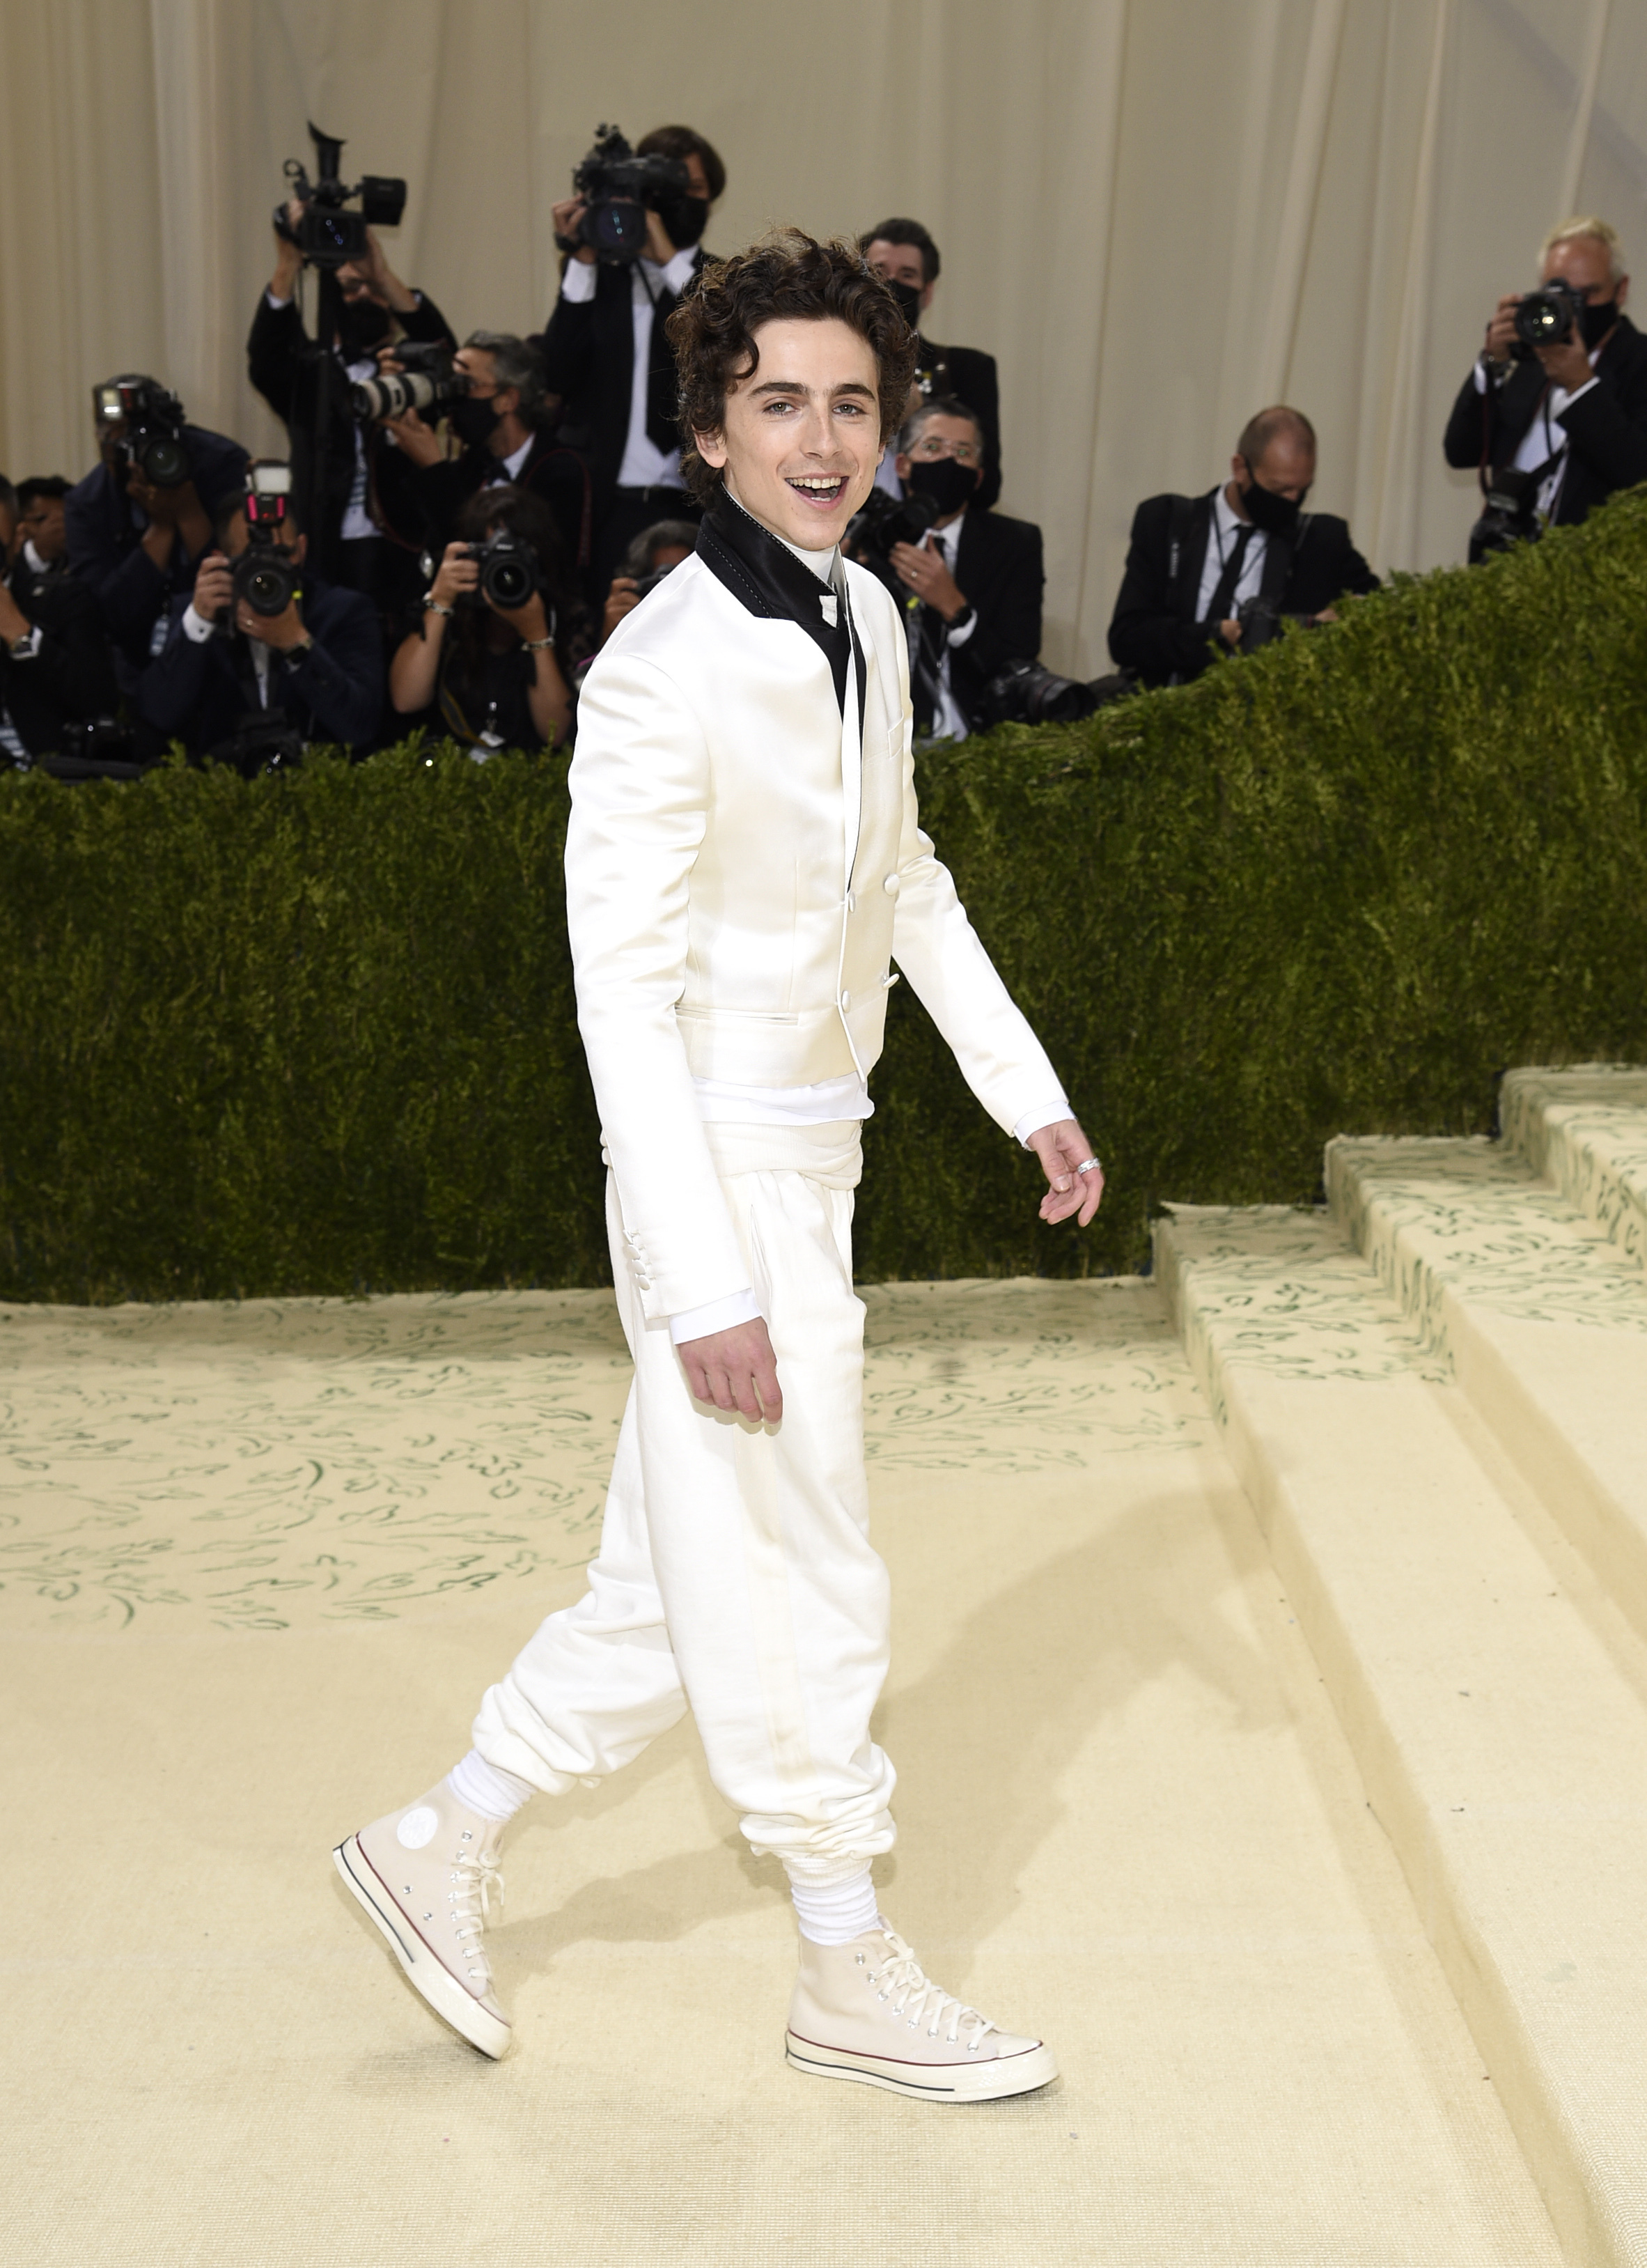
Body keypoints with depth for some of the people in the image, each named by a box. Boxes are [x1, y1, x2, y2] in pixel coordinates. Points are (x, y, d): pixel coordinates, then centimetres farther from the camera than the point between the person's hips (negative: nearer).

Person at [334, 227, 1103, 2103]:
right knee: (801, 1602, 6)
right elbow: (623, 992, -21)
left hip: (810, 1168, 8)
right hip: (721, 1177, -8)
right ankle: (851, 1974, 25)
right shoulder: (668, 670, -19)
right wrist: (709, 1285, -23)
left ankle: (440, 1848, 33)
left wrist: (1027, 1092, 19)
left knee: (678, 1594, 16)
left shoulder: (867, 617, 7)